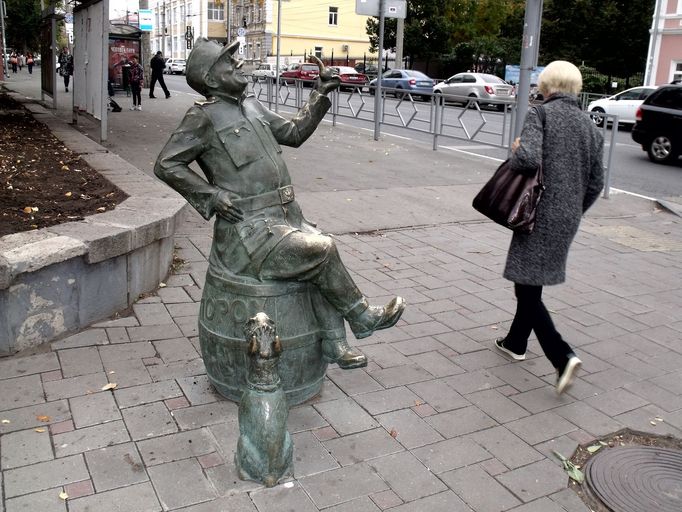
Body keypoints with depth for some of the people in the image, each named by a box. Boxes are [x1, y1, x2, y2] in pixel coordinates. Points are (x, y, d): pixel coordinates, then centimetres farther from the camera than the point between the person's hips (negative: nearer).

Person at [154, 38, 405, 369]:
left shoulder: (251, 106, 16)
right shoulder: (204, 117, -7)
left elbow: (294, 132, 25)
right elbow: (166, 165, -7)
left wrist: (321, 94, 19)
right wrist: (212, 195, -14)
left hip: (283, 217, 8)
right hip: (248, 229, -8)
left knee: (324, 251, -4)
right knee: (320, 251, -17)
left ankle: (333, 344, 5)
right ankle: (362, 317, 4)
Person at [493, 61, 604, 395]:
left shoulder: (540, 115, -10)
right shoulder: (590, 126, 9)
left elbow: (528, 158, -27)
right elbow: (596, 183, 11)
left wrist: (516, 151, -4)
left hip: (539, 216, -7)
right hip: (569, 219, 7)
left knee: (527, 287, -2)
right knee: (532, 283, 20)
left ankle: (563, 357, -13)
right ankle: (516, 342, 34)